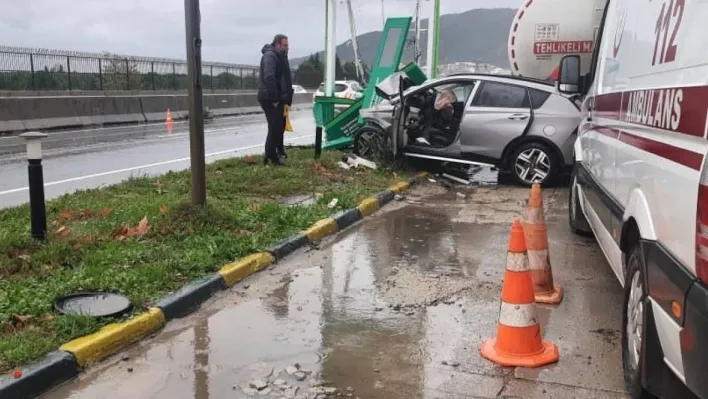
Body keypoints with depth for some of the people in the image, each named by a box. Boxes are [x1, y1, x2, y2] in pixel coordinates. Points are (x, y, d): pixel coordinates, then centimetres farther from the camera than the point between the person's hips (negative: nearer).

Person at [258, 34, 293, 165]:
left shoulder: (280, 56, 16)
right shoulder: (270, 56, -16)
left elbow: (284, 78, 21)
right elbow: (269, 78, -28)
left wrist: (287, 97, 13)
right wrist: (274, 98, -25)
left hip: (278, 98, 10)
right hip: (270, 99, -10)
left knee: (280, 125, 19)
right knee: (275, 126, -9)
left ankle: (279, 151, 33)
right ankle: (271, 157, -4)